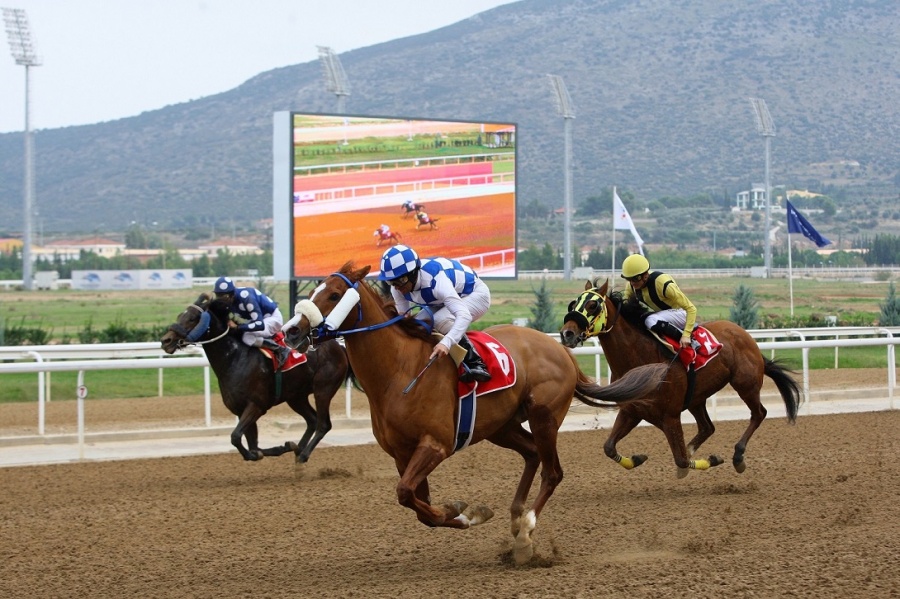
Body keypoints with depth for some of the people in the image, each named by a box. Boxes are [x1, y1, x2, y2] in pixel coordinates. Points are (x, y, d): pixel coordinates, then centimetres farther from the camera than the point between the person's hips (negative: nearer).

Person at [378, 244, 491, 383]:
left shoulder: (436, 280, -42)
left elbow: (464, 315, -50)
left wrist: (446, 343, -65)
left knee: (440, 321, -34)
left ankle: (476, 364, -25)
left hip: (475, 294, -7)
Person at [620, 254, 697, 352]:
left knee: (651, 321, -35)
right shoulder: (632, 285, -11)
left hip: (679, 313, -8)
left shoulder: (663, 284, -31)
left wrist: (686, 335, -35)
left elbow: (691, 309, -28)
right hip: (661, 313, 8)